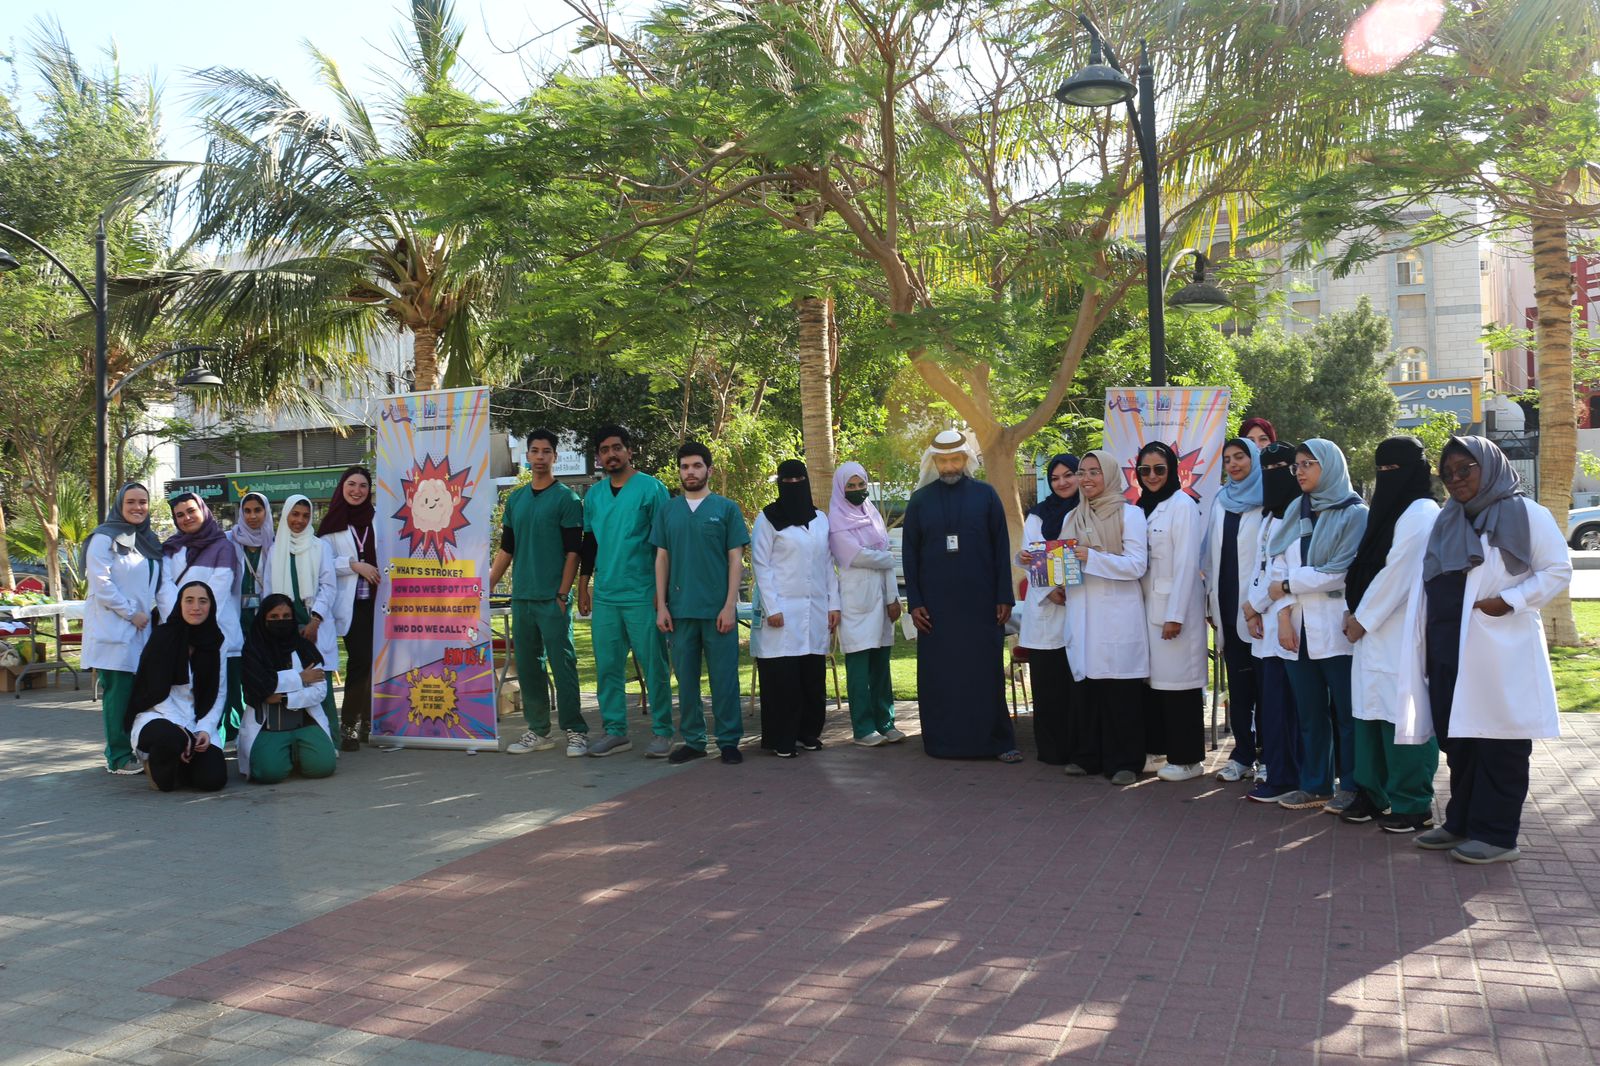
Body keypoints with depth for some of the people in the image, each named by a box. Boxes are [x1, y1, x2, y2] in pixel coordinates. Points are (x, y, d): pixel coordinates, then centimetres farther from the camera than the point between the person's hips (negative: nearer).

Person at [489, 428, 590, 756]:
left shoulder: (566, 499, -3)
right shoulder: (516, 500, 14)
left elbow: (572, 551, -7)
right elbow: (506, 549, 18)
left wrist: (562, 595, -13)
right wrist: (485, 588, 12)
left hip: (552, 598, -6)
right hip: (521, 597, 6)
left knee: (562, 663, -6)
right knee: (527, 665, 9)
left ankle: (576, 731, 1)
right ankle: (538, 731, 19)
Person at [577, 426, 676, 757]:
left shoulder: (650, 488, -4)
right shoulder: (593, 495, 12)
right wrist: (583, 586, 15)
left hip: (643, 595, -5)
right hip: (604, 595, 5)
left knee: (654, 665, 0)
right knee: (607, 666, 8)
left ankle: (662, 732, 9)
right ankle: (614, 731, 18)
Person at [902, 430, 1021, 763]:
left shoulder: (986, 496, 3)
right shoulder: (920, 501, 6)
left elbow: (1002, 548, 3)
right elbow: (909, 554, 6)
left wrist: (1004, 597, -3)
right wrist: (914, 602, -1)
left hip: (981, 603, -1)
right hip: (935, 605, 1)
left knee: (986, 671, 1)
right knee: (938, 674, 4)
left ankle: (997, 741, 8)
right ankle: (942, 741, 13)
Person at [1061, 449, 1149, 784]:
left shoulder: (1129, 514, -1)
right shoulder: (1073, 517, 17)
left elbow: (1137, 564, -10)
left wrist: (1092, 558, -18)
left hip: (1117, 612, -5)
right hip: (1081, 611, 5)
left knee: (1120, 688, -4)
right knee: (1085, 683, 3)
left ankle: (1124, 761, 4)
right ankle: (1087, 756, 13)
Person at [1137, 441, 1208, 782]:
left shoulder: (1183, 505, -8)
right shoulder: (1143, 508, 13)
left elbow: (1187, 564, -14)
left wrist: (1175, 615, -17)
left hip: (1175, 607, -7)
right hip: (1148, 606, 7)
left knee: (1178, 679, -3)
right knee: (1154, 677, 8)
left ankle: (1187, 758, 5)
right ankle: (1159, 748, 16)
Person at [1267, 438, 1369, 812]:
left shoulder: (1354, 514, -3)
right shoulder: (1295, 515, 14)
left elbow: (1342, 572, -13)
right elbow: (1279, 569, 6)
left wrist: (1289, 584, -6)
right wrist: (1284, 615, -6)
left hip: (1337, 629, -5)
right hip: (1300, 629, 5)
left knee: (1346, 712, 3)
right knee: (1309, 712, 10)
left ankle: (1352, 786, 14)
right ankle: (1314, 785, 19)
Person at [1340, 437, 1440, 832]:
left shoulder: (1421, 513, -10)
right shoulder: (1388, 510, 17)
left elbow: (1397, 574, -15)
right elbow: (1364, 566, 17)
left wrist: (1362, 618, -11)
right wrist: (1353, 611, 6)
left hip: (1402, 636, -9)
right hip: (1375, 631, 9)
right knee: (1372, 713, 11)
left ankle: (1414, 804, 4)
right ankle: (1376, 794, 19)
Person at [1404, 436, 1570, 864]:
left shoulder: (1526, 514, -2)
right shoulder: (1447, 521, 16)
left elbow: (1558, 571, -5)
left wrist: (1510, 600, -16)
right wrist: (1428, 636, 13)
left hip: (1501, 651, -6)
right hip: (1450, 651, 7)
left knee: (1498, 743, -2)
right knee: (1457, 739, 11)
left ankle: (1497, 835, 5)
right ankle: (1461, 823, 21)